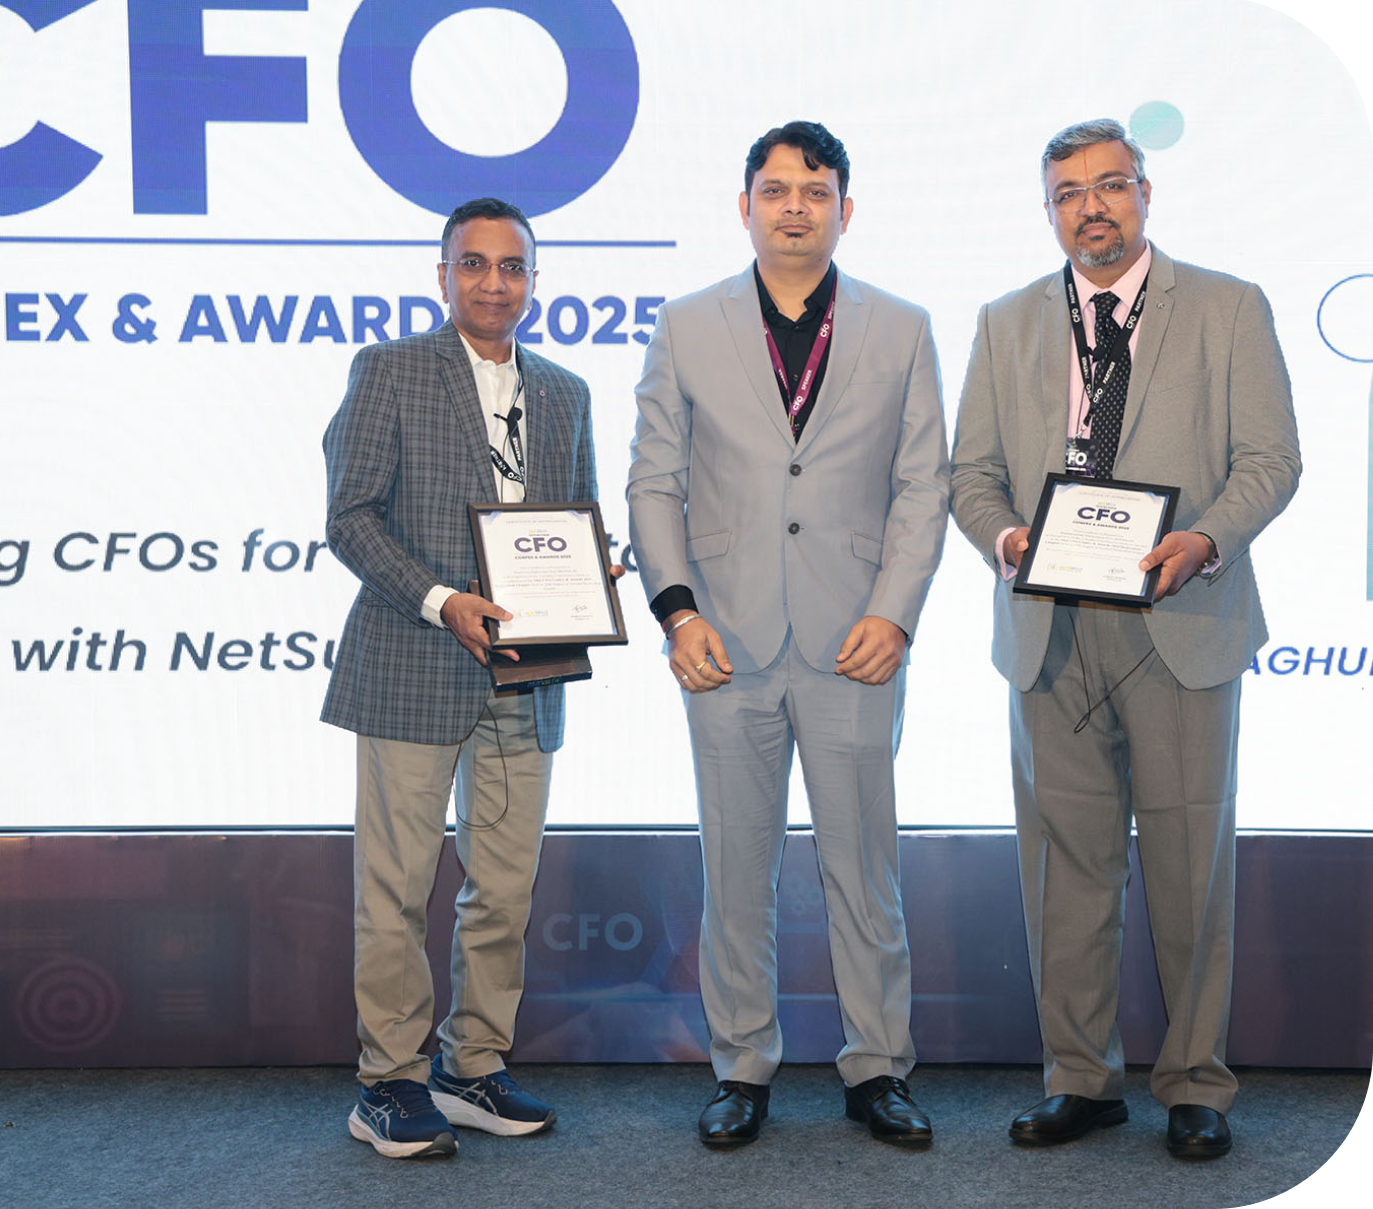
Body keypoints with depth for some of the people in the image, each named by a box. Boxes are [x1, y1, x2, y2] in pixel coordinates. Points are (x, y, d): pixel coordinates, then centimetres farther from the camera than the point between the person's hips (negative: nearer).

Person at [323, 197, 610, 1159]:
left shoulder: (565, 394, 15)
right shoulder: (390, 371, 1)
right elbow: (351, 515, -6)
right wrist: (440, 601, -18)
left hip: (526, 681, 5)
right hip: (413, 672, -5)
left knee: (506, 887, 9)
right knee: (397, 884, 1)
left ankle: (474, 1069, 23)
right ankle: (391, 1082, 13)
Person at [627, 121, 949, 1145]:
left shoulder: (902, 331, 7)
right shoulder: (687, 329, 7)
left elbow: (923, 487, 5)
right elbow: (655, 483, 6)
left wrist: (895, 612, -7)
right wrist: (677, 609, -5)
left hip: (853, 643, 0)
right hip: (728, 641, 0)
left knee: (863, 864, 5)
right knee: (737, 868, 7)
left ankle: (878, 1069, 20)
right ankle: (743, 1069, 21)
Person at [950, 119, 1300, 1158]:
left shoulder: (1229, 310, 7)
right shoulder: (1008, 325, 13)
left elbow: (1270, 459, 1)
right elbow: (973, 472, 11)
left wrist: (1207, 538, -18)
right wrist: (1005, 537, -11)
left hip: (1182, 625, -2)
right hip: (1051, 633, 2)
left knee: (1189, 860, 3)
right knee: (1066, 862, 5)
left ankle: (1196, 1085, 18)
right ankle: (1081, 1080, 18)